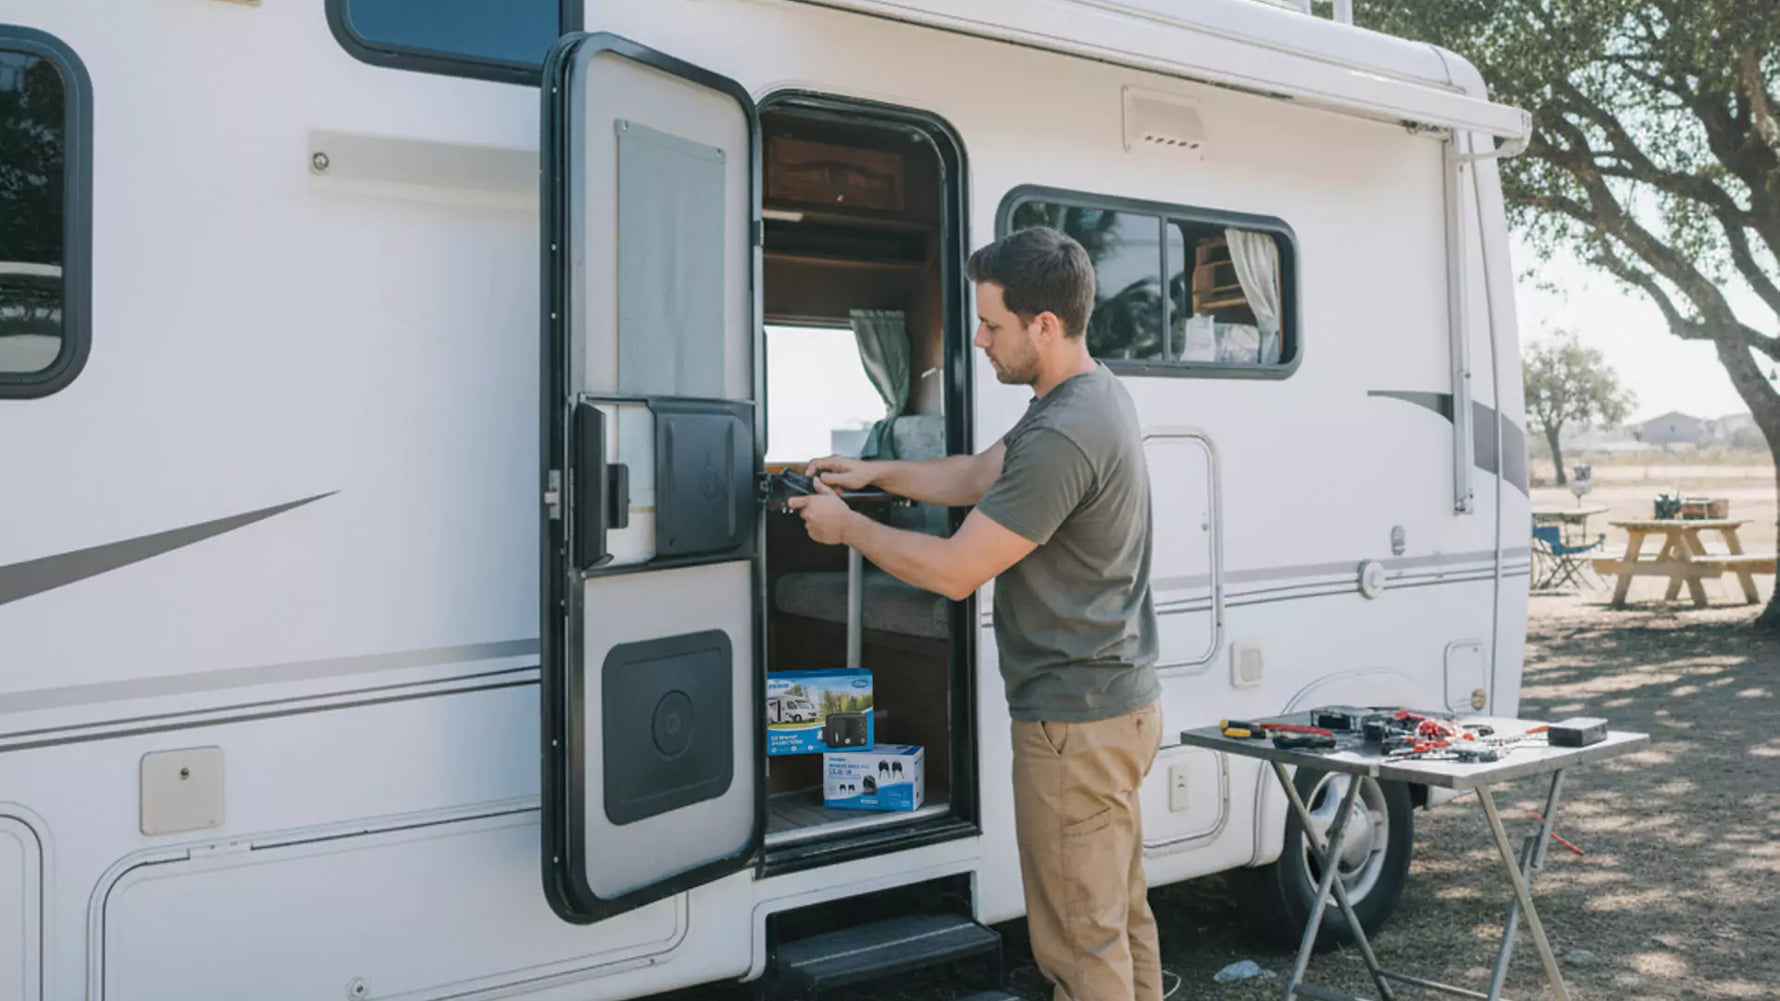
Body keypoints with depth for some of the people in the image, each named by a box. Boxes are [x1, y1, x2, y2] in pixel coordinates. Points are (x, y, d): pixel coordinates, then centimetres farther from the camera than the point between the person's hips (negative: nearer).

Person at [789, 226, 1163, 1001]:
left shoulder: (1064, 437, -26)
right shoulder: (1095, 395, 8)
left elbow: (955, 572, -22)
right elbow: (979, 476, 19)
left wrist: (847, 528, -8)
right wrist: (875, 473, 11)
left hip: (1074, 722, -10)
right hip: (1118, 702, 10)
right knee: (1120, 910, 20)